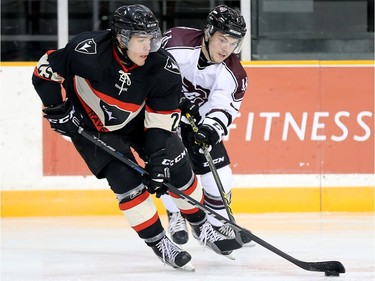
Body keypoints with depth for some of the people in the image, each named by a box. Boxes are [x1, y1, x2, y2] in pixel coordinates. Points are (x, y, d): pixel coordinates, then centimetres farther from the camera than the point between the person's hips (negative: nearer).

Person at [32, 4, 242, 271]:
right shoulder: (87, 51, -34)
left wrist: (158, 161, -26)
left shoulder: (164, 68, -26)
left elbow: (161, 121, -21)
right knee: (127, 181, -15)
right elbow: (45, 71, -19)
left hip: (138, 121, 3)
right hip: (91, 126, -3)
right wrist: (58, 110, -17)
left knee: (177, 167, 0)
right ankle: (159, 242, 0)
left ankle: (201, 227, 22)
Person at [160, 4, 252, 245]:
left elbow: (224, 107, -21)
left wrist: (211, 128, -41)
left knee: (218, 168, 0)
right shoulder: (176, 42, -29)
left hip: (199, 117, 4)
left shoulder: (233, 74, -17)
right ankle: (176, 216, 0)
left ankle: (219, 222, 22)